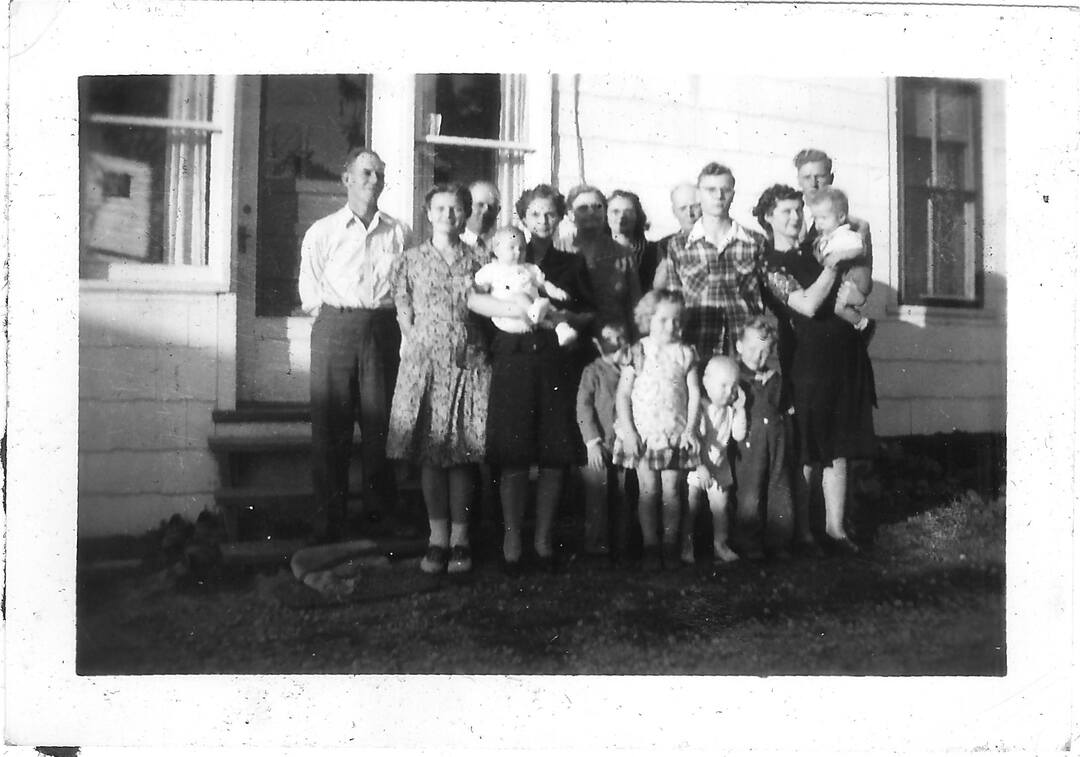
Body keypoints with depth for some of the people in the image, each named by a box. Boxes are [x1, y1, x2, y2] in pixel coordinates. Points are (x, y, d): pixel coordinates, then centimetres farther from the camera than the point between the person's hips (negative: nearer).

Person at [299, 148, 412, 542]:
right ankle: (330, 521, 4)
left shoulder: (399, 232, 12)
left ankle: (382, 513, 13)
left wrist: (389, 321, 1)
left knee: (381, 424, 1)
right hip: (334, 328, -1)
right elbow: (310, 292, 7)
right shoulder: (322, 231, 10)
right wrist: (335, 319, -1)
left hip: (383, 329, 1)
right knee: (331, 426, -2)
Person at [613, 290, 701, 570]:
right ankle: (650, 547, 9)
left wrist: (690, 429, -6)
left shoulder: (685, 353, 3)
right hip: (643, 432, -1)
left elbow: (694, 394, 3)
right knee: (648, 490, 1)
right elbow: (622, 394, -1)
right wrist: (628, 430, -8)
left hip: (676, 433, 1)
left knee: (671, 490, 3)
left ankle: (670, 546, 13)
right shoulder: (638, 352, -1)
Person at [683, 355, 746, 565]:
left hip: (719, 468, 4)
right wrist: (700, 467, -24)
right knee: (691, 508, 1)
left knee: (720, 506, 5)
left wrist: (740, 409, -11)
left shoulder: (730, 410, 1)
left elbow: (739, 436, -5)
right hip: (695, 468, -4)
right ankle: (687, 546, 10)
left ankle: (720, 544, 16)